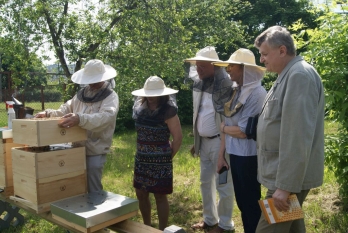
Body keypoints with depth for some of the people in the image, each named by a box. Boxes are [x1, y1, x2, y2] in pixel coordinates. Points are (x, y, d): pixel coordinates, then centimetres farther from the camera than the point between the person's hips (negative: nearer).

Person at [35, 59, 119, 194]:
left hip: (95, 152, -6)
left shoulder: (111, 96, -10)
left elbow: (105, 117, -29)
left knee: (93, 190, 3)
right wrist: (48, 114, -3)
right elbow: (64, 111, 16)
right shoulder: (82, 94, 11)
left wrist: (80, 119, -43)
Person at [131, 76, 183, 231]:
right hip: (141, 159, 6)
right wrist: (142, 152, 10)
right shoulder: (140, 107, 3)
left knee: (160, 196, 3)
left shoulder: (168, 110, -14)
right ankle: (147, 226, 33)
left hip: (159, 160, -6)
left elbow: (178, 138, -12)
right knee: (141, 193, 14)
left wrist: (168, 157, -4)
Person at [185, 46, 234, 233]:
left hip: (220, 142, -8)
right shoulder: (198, 84, 7)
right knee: (206, 182, 18)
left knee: (223, 185, 5)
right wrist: (196, 141, 17)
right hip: (204, 141, 8)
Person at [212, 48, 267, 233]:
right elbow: (226, 125, 7)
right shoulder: (235, 91, 6)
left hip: (249, 156, -8)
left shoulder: (256, 93, -18)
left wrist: (223, 128, -3)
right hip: (234, 154, 8)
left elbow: (243, 131, -21)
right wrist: (221, 155, 9)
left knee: (251, 202, 10)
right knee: (241, 200, 20)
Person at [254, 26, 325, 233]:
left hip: (290, 177, -10)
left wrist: (286, 185, -24)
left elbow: (298, 137, -25)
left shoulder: (299, 75, -17)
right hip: (287, 173, 10)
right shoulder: (289, 75, 14)